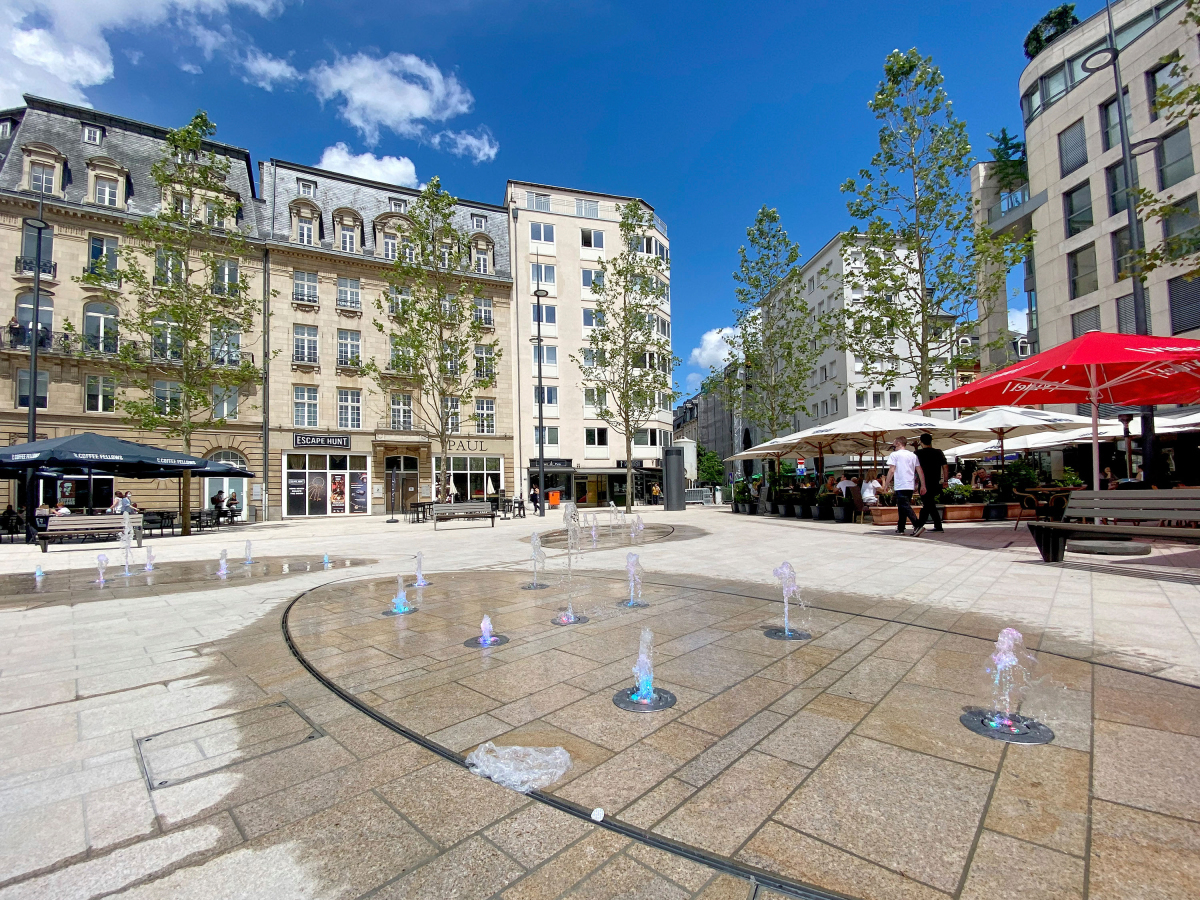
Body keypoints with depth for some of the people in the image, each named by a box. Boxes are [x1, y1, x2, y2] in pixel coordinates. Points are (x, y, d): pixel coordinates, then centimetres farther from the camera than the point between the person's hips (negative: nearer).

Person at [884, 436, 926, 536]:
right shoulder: (913, 455, 14)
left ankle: (918, 525, -24)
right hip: (911, 485, 7)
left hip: (900, 486, -7)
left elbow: (891, 470, -10)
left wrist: (886, 484, -4)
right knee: (902, 507, 15)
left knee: (905, 507, -10)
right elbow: (920, 471, 10)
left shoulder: (894, 454, -3)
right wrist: (923, 485, 12)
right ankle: (900, 528, 20)